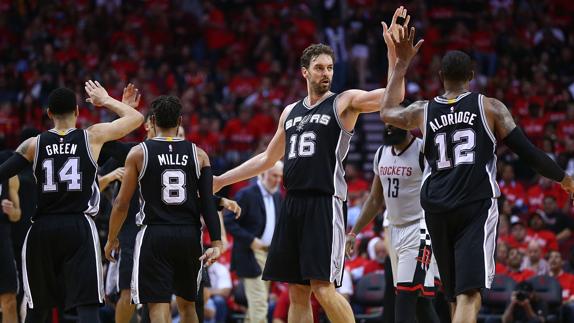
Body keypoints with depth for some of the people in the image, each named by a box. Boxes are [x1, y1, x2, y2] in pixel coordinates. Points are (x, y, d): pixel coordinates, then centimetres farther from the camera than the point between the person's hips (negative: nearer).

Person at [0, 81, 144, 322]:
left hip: (42, 230, 2)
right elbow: (136, 118, 10)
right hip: (80, 229, -2)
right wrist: (106, 100, 24)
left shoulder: (34, 144, 3)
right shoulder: (93, 137, 1)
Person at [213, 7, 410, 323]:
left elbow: (394, 97, -16)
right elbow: (268, 158, 28)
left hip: (325, 203, -6)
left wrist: (392, 50, -27)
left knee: (323, 287, -15)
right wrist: (221, 181, 28)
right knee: (297, 291, 7)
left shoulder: (344, 102, 0)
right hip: (293, 203, 6)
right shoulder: (290, 112, 17)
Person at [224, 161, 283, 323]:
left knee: (256, 302, 11)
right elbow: (229, 222, -13)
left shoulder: (278, 196, 12)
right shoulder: (247, 194, -11)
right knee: (259, 301, -13)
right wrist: (250, 240, -19)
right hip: (251, 254, -7)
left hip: (271, 253, 7)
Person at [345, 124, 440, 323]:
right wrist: (353, 233, 16)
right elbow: (375, 200, 18)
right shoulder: (381, 153, 9)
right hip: (394, 230, 7)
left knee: (405, 297, -15)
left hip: (419, 230, -7)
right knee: (418, 299, 10)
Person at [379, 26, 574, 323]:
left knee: (455, 295, 17)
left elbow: (386, 111, 31)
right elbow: (527, 152, 3)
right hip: (477, 207, -4)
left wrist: (402, 63, 36)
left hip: (437, 209, 4)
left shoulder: (422, 112, 10)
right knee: (469, 294, -15)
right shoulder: (489, 107, 3)